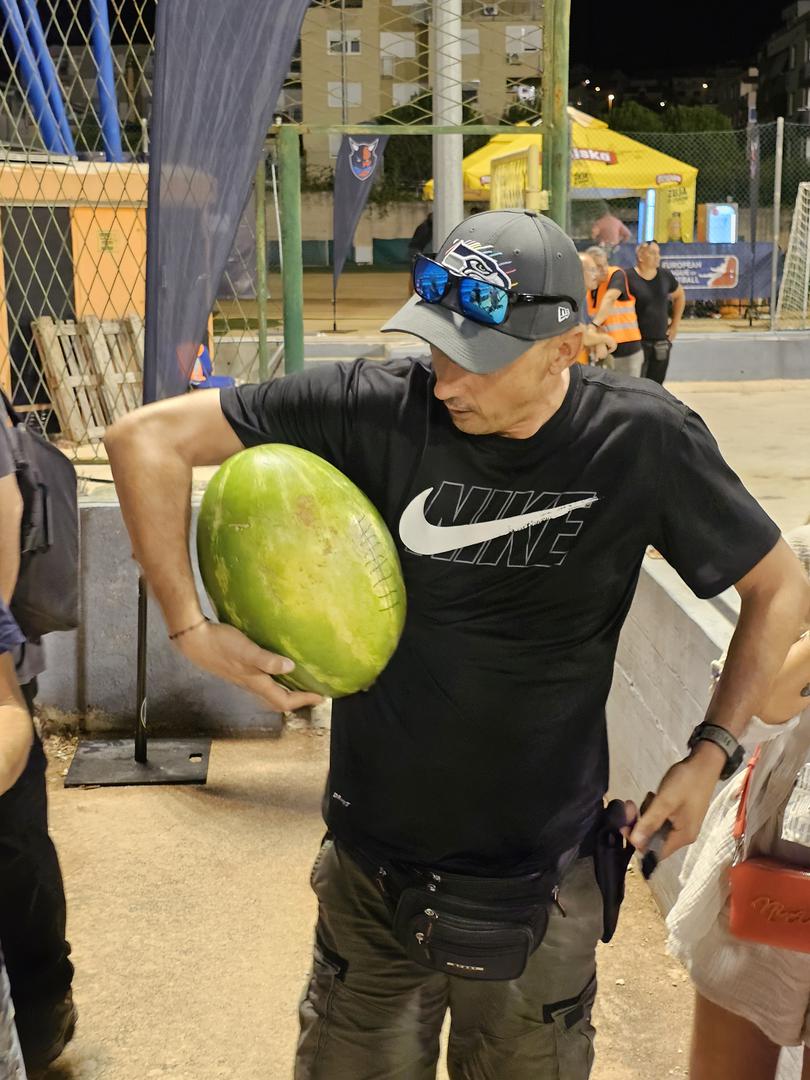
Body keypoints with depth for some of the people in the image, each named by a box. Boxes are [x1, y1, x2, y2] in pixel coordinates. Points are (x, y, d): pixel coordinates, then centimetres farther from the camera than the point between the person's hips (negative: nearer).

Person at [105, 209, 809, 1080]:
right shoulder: (378, 408, -17)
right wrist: (191, 630, -18)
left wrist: (710, 755, -5)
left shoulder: (642, 441, -15)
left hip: (538, 891, 0)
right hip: (371, 872, 1)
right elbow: (146, 437, -12)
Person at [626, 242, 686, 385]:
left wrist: (675, 324, 17)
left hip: (661, 343, 5)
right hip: (638, 342, -5)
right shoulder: (629, 278, -11)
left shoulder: (665, 276, 5)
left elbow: (680, 296, 22)